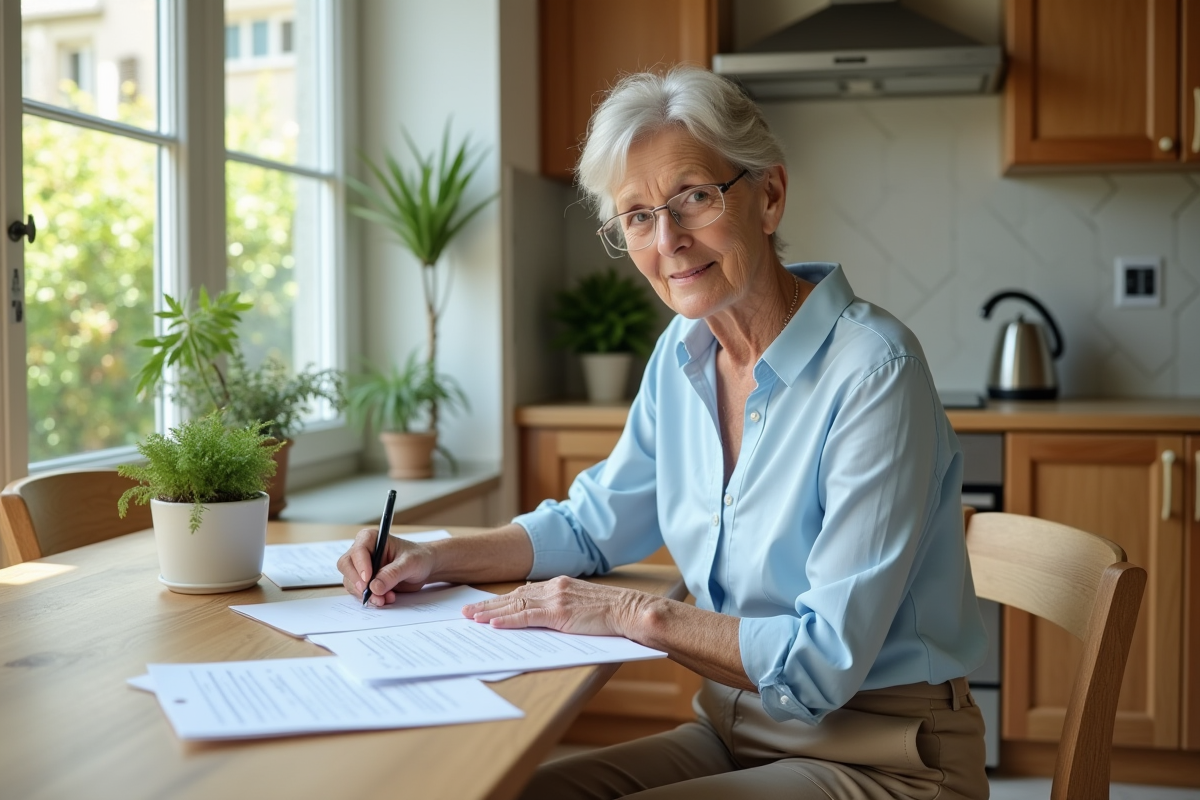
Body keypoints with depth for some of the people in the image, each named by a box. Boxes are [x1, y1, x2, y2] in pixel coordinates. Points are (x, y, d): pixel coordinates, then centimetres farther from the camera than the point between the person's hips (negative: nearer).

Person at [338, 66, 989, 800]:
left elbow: (827, 660, -24)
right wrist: (436, 559, 1)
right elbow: (594, 520, 15)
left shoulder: (871, 371, -22)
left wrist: (637, 614, -21)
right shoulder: (682, 355, 1)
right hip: (735, 731, 7)